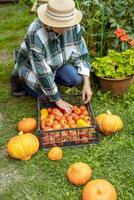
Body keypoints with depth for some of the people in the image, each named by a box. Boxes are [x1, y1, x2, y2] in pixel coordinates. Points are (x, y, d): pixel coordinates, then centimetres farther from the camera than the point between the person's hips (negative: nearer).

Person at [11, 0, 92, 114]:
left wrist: (86, 83, -24)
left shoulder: (73, 25, -23)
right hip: (31, 66, -3)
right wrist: (58, 100, -28)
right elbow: (42, 73, -35)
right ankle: (20, 78, 7)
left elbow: (81, 54, -14)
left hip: (56, 63, 4)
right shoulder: (36, 34, -38)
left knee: (76, 79, -19)